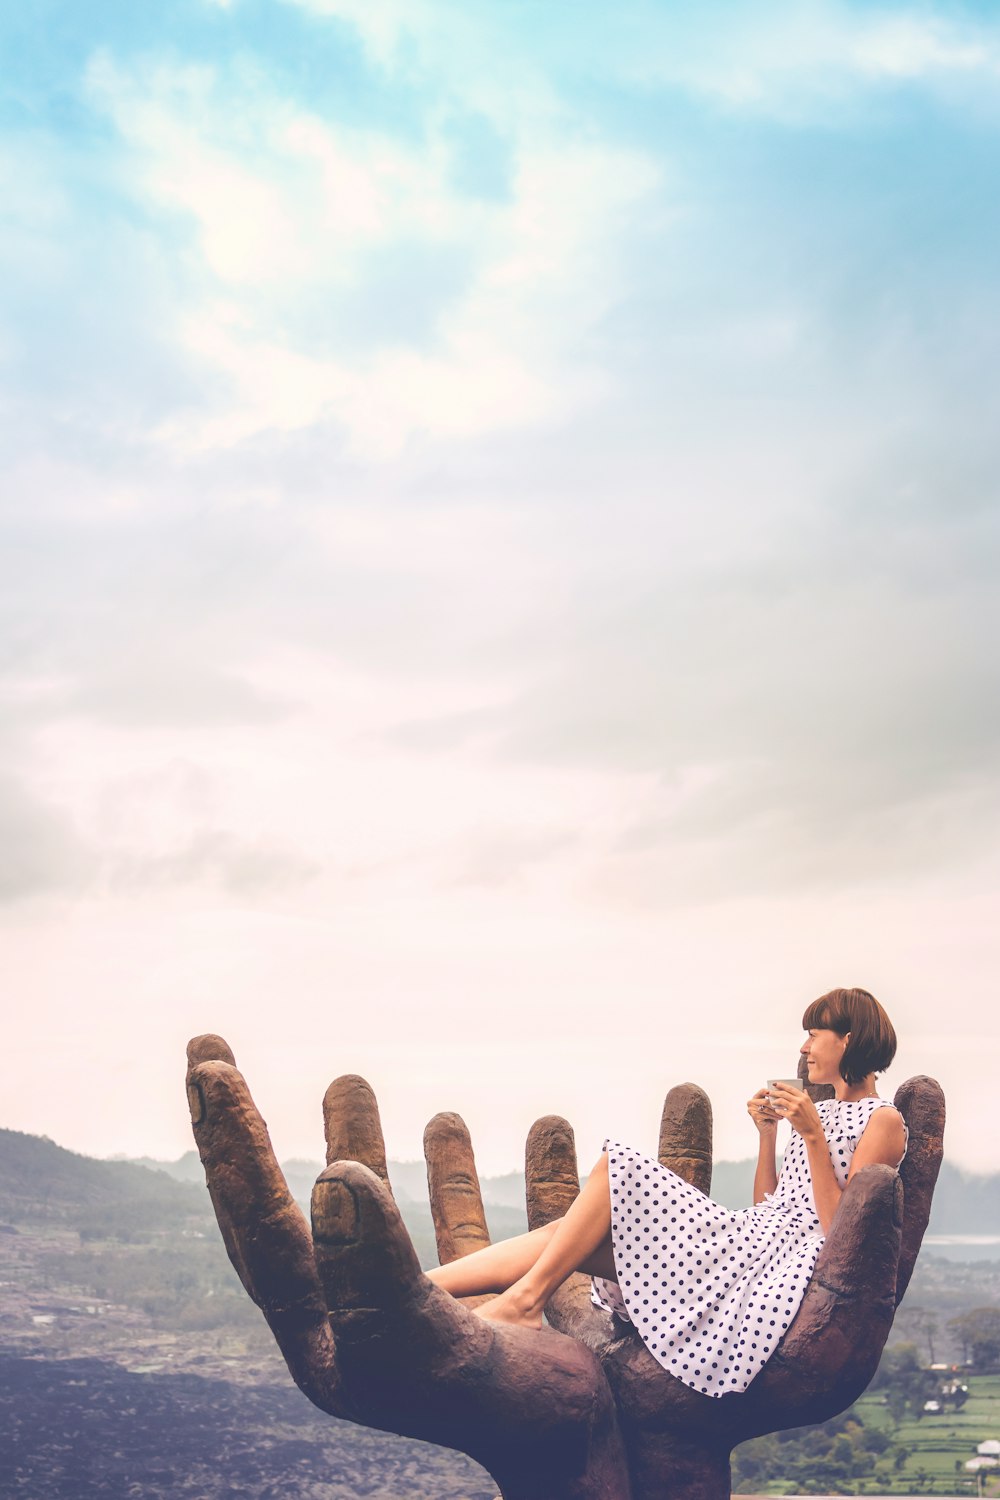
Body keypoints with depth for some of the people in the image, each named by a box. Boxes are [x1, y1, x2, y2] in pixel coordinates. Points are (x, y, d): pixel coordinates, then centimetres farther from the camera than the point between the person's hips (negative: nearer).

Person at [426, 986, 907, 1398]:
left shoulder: (883, 1120, 1)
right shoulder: (818, 1112, 27)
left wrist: (813, 1137, -14)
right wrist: (767, 1134, 15)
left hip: (787, 1256, -8)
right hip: (753, 1240, 8)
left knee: (618, 1170, -20)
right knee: (565, 1236, -9)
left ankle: (526, 1298, -21)